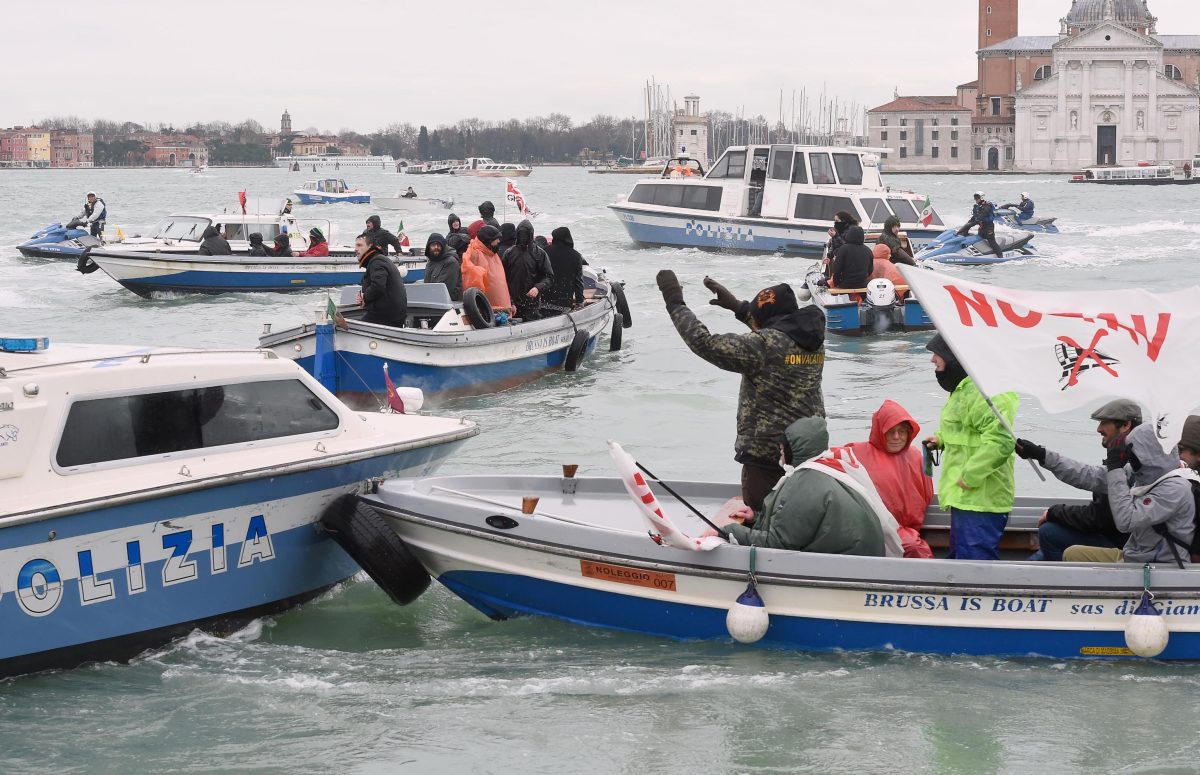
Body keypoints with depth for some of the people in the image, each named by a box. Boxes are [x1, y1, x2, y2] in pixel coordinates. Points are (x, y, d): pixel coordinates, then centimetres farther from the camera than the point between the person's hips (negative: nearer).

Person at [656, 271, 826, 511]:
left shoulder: (763, 346, -18)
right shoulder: (814, 340, 4)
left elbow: (705, 344, -18)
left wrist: (675, 303, -9)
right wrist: (737, 306, 30)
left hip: (766, 455, -7)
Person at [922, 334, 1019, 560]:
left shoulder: (983, 392, -20)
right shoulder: (964, 388, 16)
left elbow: (1000, 440, -29)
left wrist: (970, 475, -23)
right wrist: (942, 439, 14)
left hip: (979, 499, -11)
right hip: (966, 497, 11)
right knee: (960, 559, 20)